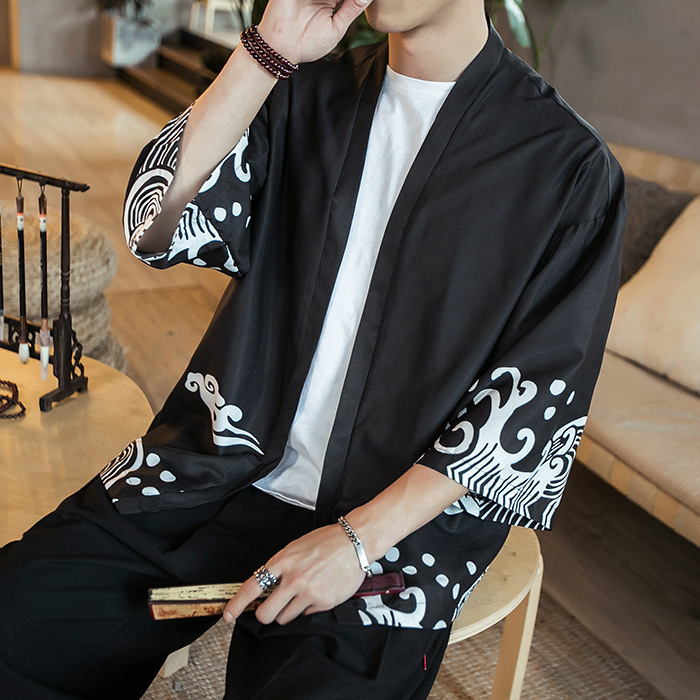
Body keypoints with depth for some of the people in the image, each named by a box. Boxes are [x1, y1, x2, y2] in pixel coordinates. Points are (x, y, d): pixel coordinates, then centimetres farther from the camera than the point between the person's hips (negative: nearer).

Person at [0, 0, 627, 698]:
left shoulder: (571, 166, -4)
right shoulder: (308, 94, 8)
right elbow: (156, 226, -2)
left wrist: (360, 536, -14)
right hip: (222, 470, 4)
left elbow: (537, 401, -7)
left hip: (405, 509, -3)